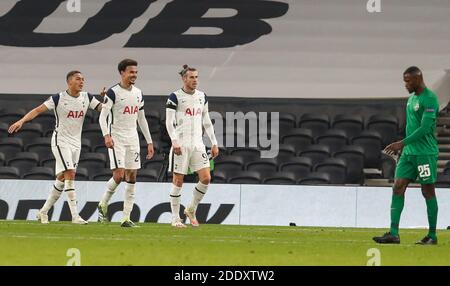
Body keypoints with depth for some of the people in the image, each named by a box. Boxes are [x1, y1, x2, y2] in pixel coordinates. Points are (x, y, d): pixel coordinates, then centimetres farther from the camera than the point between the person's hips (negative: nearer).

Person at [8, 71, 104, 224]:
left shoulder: (87, 98, 4)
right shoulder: (58, 98, -10)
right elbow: (38, 110, -14)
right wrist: (21, 121, -26)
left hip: (76, 143, 6)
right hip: (61, 141, -6)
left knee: (62, 179, 9)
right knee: (70, 175, -17)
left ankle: (43, 211, 22)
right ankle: (75, 216, -18)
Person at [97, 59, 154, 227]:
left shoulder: (138, 93, 12)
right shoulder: (113, 92, -7)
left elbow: (141, 119, 19)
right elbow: (103, 116, -12)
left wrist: (149, 142, 16)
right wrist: (106, 135, -27)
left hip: (132, 139, 6)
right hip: (116, 139, -6)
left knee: (132, 177, 1)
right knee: (119, 176, -14)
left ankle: (126, 218, 3)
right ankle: (103, 204, 12)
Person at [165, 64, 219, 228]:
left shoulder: (202, 97, 13)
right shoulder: (175, 97, -4)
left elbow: (206, 121, 18)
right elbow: (169, 122, -9)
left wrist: (214, 143, 13)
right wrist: (174, 141, -21)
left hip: (197, 144, 5)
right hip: (181, 145, -5)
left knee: (206, 178, -5)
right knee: (178, 181, -2)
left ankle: (191, 210, 15)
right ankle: (175, 218, 7)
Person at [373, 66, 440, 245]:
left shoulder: (430, 99, -13)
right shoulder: (411, 98, 16)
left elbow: (425, 128, -20)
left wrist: (402, 143, -22)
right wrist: (403, 146, 20)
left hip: (425, 153, -9)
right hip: (408, 152, 9)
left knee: (428, 191, -1)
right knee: (398, 187, -2)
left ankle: (432, 235, 7)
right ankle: (393, 233, -5)